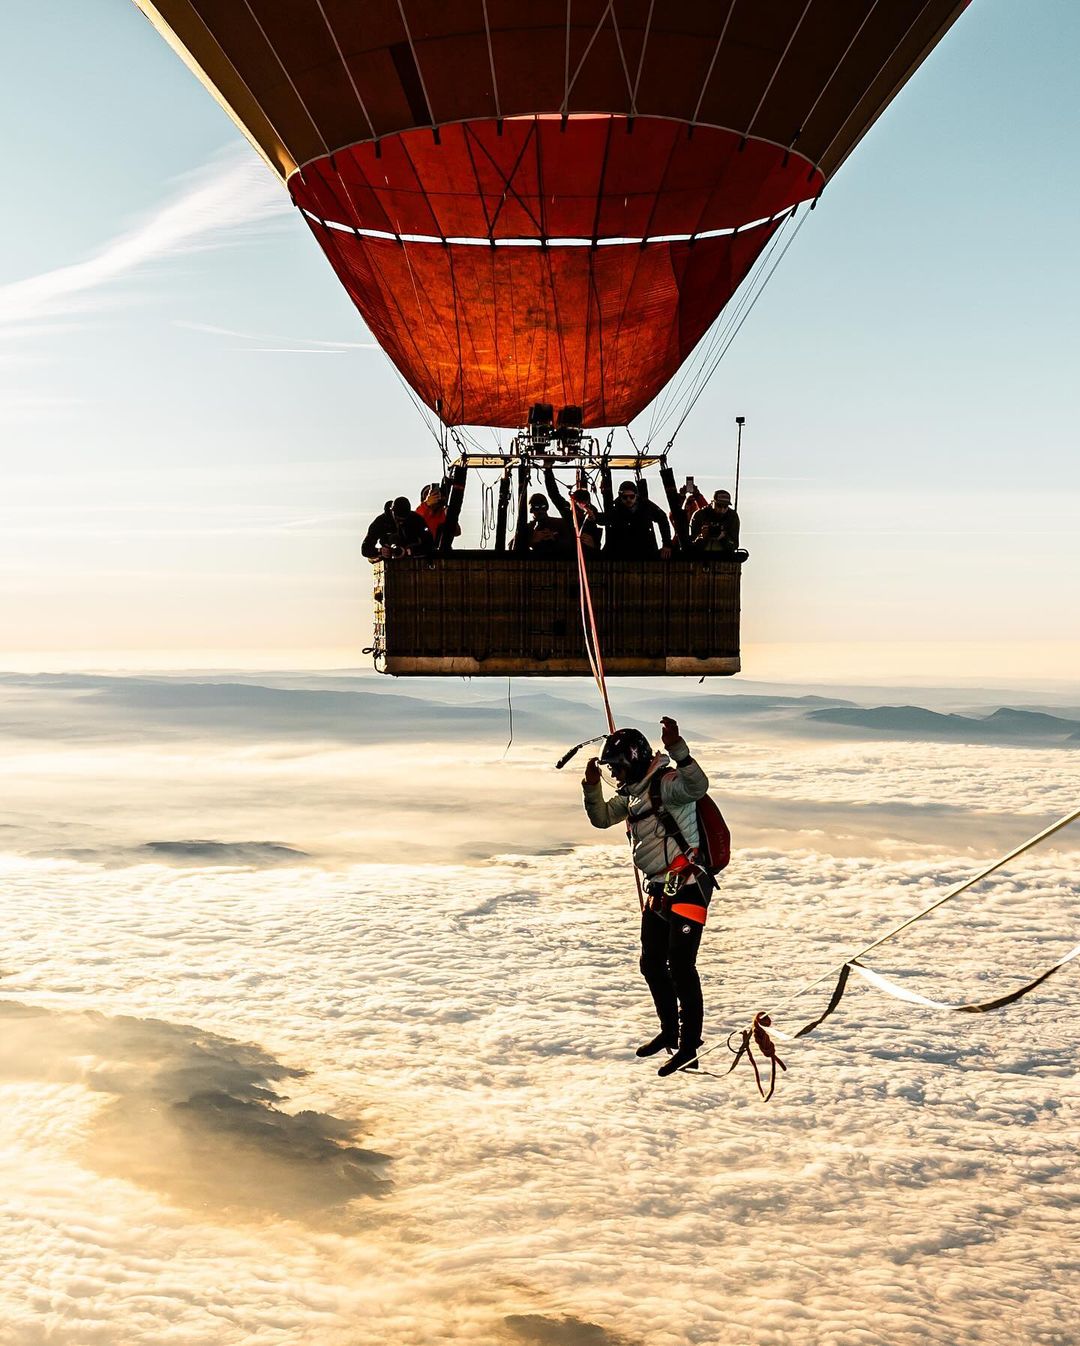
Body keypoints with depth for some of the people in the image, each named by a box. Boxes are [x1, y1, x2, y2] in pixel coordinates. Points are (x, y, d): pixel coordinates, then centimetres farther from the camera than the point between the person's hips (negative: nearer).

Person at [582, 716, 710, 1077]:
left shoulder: (666, 783, -16)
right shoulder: (633, 792, 13)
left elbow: (697, 785, -37)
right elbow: (602, 818, 19)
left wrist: (677, 749, -50)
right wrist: (592, 787, 2)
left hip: (686, 888, -10)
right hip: (657, 890, 10)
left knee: (681, 967, -9)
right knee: (652, 964, 17)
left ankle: (689, 1046, -3)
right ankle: (669, 1032, 34)